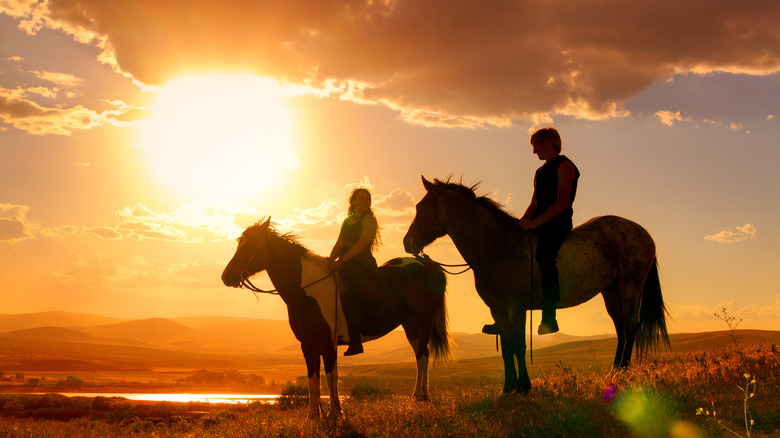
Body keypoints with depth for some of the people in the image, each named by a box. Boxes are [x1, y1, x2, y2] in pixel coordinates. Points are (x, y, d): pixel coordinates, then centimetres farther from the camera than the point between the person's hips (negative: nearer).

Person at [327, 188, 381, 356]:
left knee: (346, 290, -33)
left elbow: (362, 243, -12)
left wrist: (341, 261, -22)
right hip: (346, 266, 8)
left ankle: (355, 341, -31)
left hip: (364, 266, -8)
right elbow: (339, 245, 16)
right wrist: (330, 259, -7)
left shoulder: (369, 220, 2)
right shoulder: (347, 221, 23)